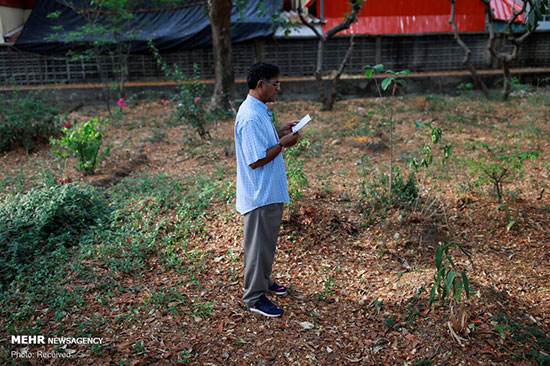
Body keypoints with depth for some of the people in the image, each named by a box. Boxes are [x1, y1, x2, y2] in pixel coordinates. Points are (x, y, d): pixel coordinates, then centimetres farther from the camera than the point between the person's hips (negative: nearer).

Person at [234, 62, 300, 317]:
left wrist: (281, 133, 8)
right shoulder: (250, 117, -24)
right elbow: (255, 160, -26)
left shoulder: (259, 111, 10)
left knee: (267, 241, 23)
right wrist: (283, 143, -18)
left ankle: (263, 280, 41)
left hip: (270, 192, 10)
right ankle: (254, 297, 18)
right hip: (259, 194, -10)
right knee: (259, 244, 3)